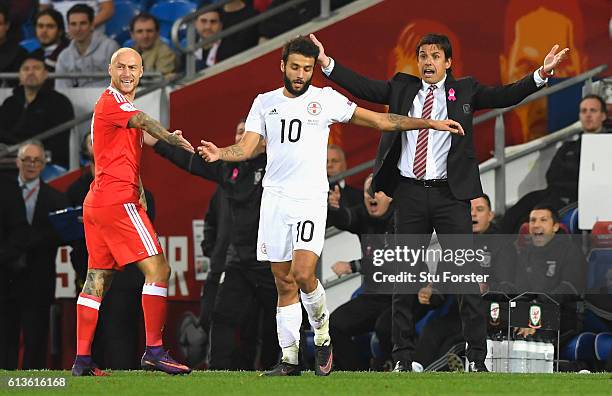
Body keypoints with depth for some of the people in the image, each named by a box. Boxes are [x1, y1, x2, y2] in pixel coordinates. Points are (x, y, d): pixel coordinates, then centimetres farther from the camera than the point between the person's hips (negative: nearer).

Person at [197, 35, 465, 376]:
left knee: (303, 274, -18)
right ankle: (289, 358, 8)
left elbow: (380, 121, 7)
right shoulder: (265, 103, 11)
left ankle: (323, 336, 6)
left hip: (311, 198, -3)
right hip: (275, 198, 3)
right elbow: (247, 148, 6)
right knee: (284, 282, 3)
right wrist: (219, 153, -16)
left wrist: (432, 124, 4)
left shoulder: (326, 99, 3)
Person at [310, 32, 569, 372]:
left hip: (450, 194, -2)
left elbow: (505, 96, -3)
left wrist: (540, 75, -17)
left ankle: (477, 358, -2)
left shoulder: (464, 91, 5)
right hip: (411, 194, 2)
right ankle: (403, 358, 14)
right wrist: (327, 63, -4)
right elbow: (363, 87, 6)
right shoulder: (402, 88, 11)